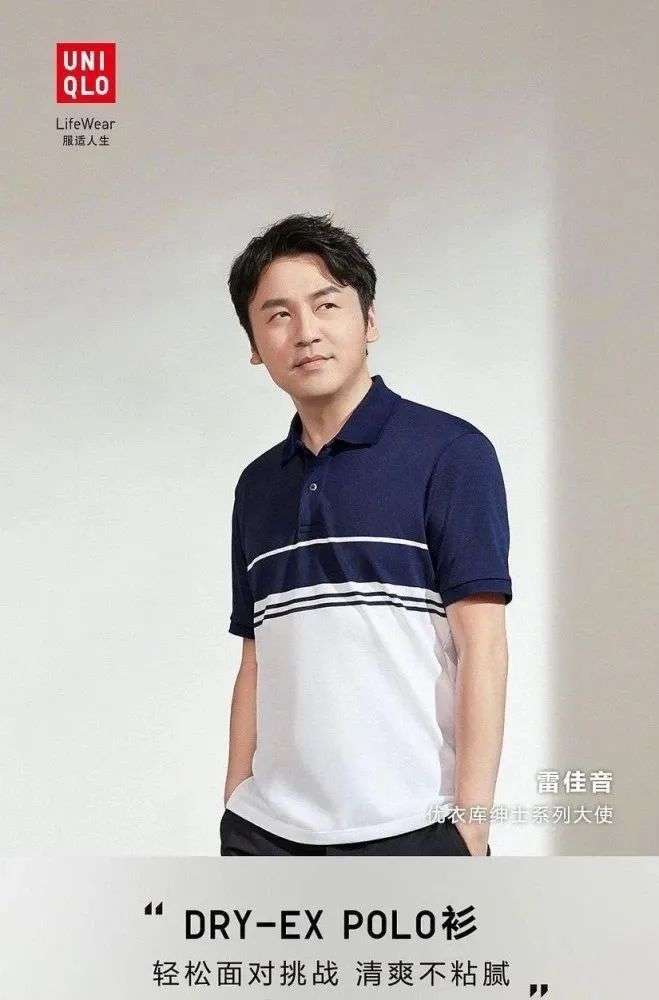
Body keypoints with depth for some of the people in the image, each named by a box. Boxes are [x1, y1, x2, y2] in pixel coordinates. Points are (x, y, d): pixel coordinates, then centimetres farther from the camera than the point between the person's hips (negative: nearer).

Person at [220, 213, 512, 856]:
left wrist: (471, 827, -13)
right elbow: (255, 665, 15)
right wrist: (235, 813, 10)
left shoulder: (448, 451, -3)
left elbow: (482, 646, -8)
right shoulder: (258, 486, 13)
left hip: (410, 828, -4)